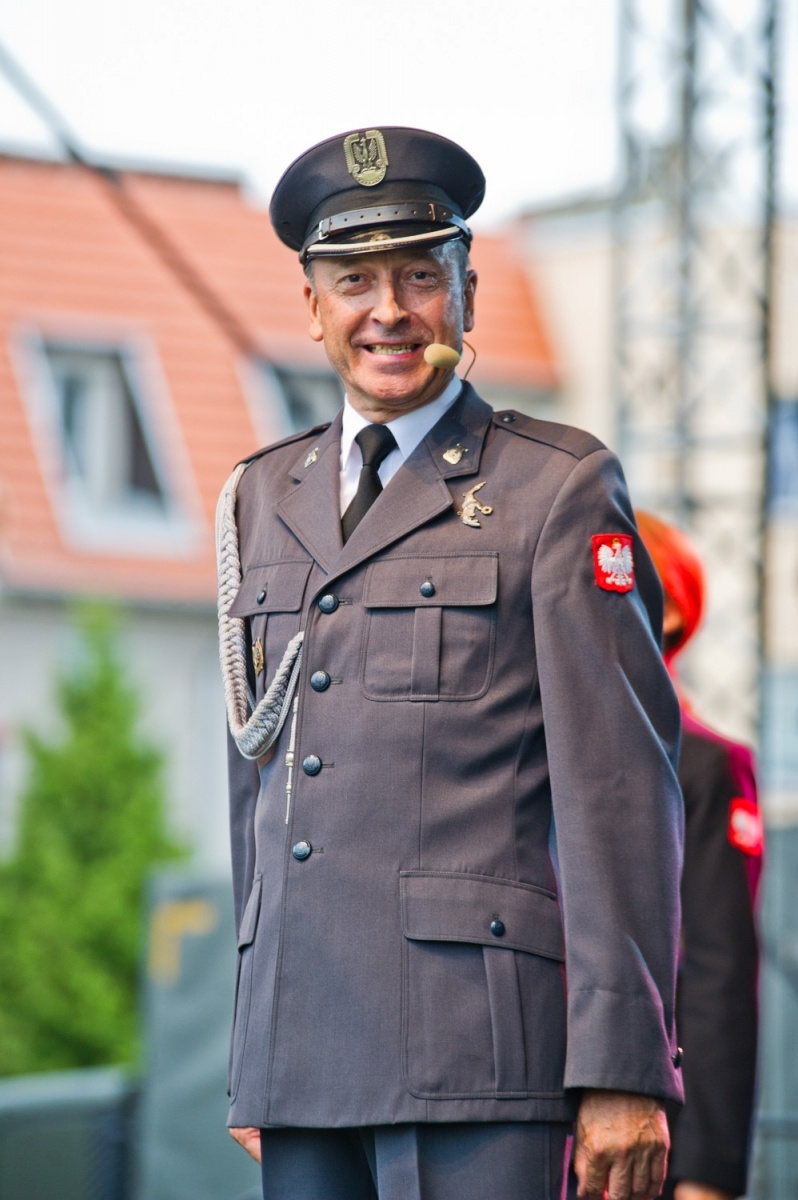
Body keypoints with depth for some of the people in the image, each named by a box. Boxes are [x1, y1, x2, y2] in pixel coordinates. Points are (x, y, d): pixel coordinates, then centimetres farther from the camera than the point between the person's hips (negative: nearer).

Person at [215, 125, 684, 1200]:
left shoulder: (560, 490, 1)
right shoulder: (262, 499, 19)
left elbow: (622, 787, -5)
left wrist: (625, 1070, -12)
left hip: (476, 1042, -5)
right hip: (300, 1049, 6)